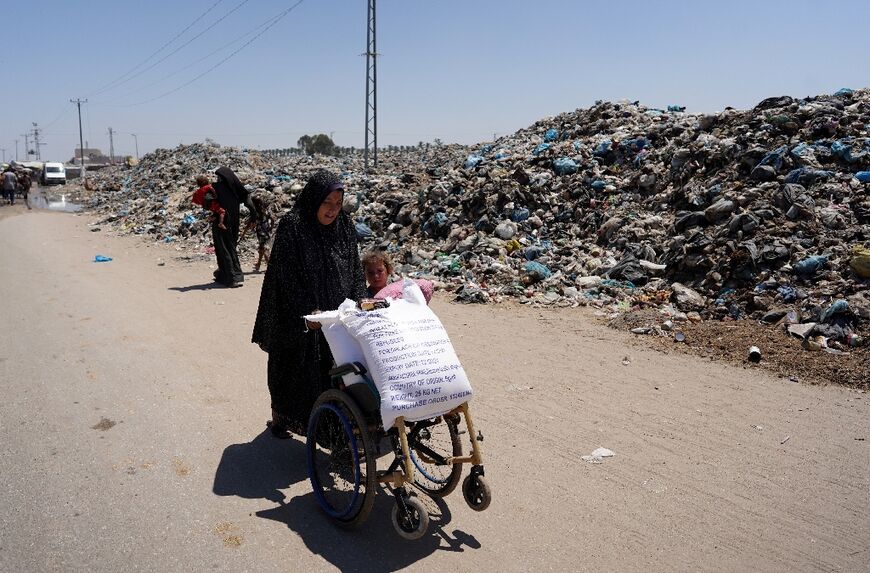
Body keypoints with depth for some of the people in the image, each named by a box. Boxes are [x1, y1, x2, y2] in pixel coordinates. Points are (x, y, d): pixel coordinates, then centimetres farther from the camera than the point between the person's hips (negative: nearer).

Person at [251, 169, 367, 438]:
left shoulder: (345, 227, 2)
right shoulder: (291, 227, -13)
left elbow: (355, 270, 5)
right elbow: (287, 276, -16)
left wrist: (358, 303, -7)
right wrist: (307, 311, -22)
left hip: (336, 313, 4)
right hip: (297, 319, -3)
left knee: (331, 370, 6)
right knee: (293, 368, 12)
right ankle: (280, 417, 34)